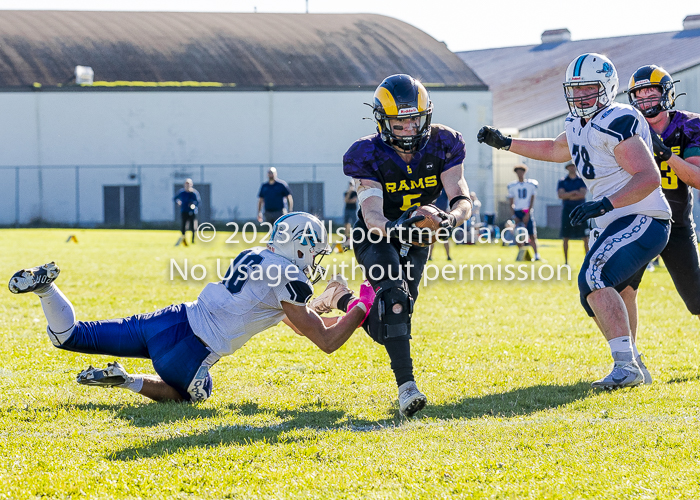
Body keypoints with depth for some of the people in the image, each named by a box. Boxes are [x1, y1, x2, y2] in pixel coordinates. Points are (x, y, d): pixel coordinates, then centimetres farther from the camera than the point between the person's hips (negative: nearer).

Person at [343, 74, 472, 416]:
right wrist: (393, 229, -59)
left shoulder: (442, 145, -17)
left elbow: (461, 198, -24)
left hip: (417, 235, 4)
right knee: (394, 297, -27)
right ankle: (406, 384, -33)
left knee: (400, 307, 11)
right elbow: (372, 214, -36)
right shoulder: (368, 156, -25)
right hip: (378, 235, -4)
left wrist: (451, 218, -48)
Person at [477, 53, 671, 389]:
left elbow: (649, 178, -25)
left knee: (594, 279, -26)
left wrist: (604, 204, -33)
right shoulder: (580, 125, 13)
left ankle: (626, 365, -30)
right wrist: (505, 144, 30)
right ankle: (632, 363, 32)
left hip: (642, 221, -11)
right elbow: (556, 150, 36)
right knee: (596, 298, 20)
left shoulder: (618, 122, -17)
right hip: (618, 225, 11)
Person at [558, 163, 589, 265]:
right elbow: (560, 195, -4)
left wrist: (568, 195, -6)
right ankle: (566, 261, 5)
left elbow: (583, 194, -6)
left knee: (585, 237, -5)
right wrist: (574, 192, -11)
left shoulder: (582, 181, 9)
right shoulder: (562, 182, 11)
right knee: (566, 237, 0)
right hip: (567, 210, 1)